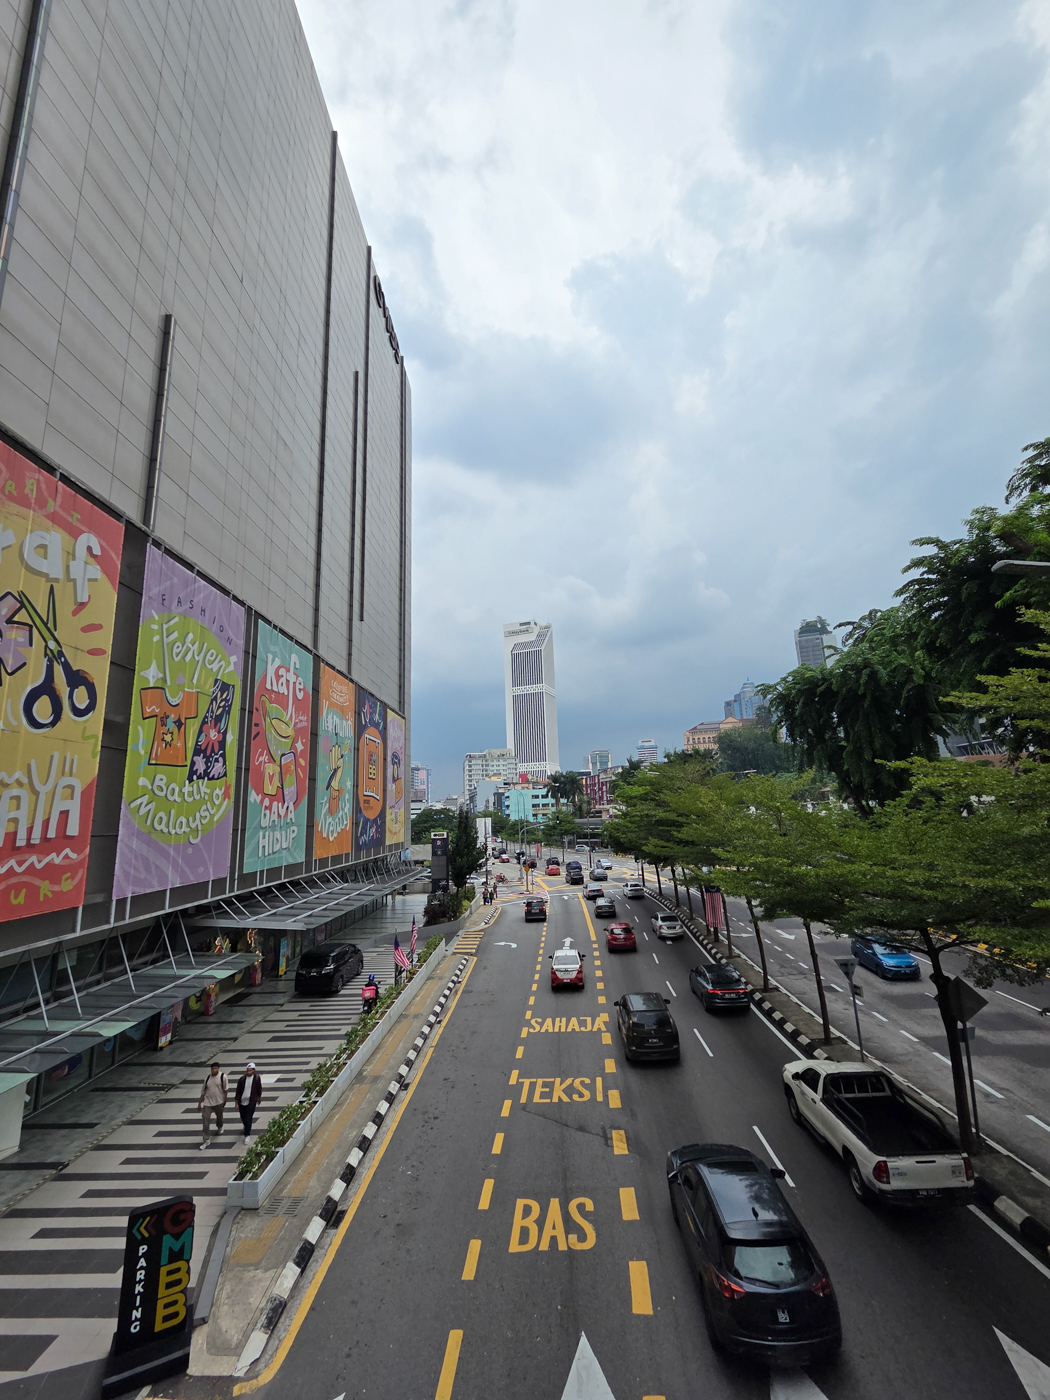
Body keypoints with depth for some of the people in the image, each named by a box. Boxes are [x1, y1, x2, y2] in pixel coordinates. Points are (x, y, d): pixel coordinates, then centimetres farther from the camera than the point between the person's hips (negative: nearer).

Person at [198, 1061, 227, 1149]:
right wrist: (199, 1102, 6)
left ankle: (219, 1128, 50)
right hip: (207, 1102, 2)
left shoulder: (222, 1076, -13)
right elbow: (203, 1091, 7)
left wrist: (225, 1100, -7)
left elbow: (226, 1089, -8)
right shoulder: (208, 1078, -2)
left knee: (219, 1117, 18)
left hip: (219, 1102, -2)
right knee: (205, 1120, -5)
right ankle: (207, 1139, 8)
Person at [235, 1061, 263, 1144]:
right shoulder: (242, 1079, -8)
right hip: (242, 1101, 3)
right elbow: (238, 1091, -1)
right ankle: (246, 1128, 47)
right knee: (243, 1118, 16)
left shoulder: (257, 1079, -10)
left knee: (248, 1119, -5)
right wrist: (236, 1102, -1)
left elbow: (259, 1090, 4)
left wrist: (259, 1099, 11)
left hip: (251, 1102, -3)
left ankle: (247, 1135, 10)